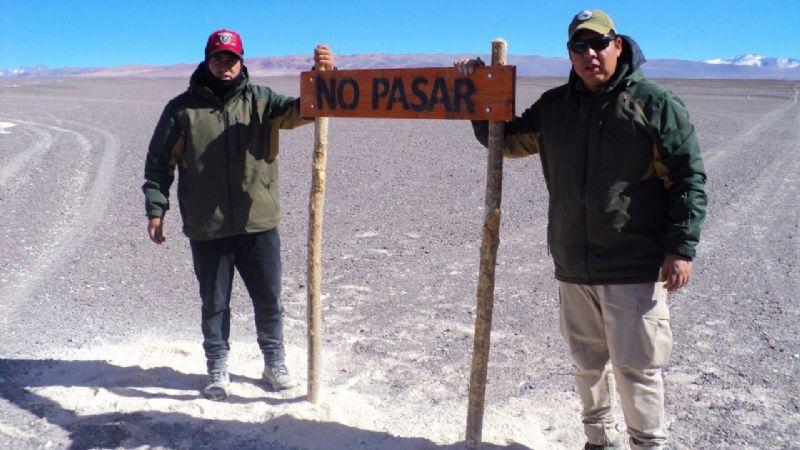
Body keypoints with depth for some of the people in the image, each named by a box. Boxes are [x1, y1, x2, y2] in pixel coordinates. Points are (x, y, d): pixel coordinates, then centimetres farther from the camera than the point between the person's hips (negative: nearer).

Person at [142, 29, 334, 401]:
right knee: (214, 303, 12)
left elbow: (301, 109, -11)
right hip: (207, 230, -1)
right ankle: (218, 370, 28)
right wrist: (155, 209, -2)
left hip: (259, 224, 1)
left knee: (269, 299, 12)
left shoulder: (260, 100, 4)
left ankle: (274, 363, 30)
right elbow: (159, 161, 4)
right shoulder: (182, 108, 1)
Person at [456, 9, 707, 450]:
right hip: (573, 266, 5)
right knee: (587, 363, 17)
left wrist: (680, 248, -11)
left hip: (634, 269, -5)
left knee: (636, 368, 1)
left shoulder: (655, 103, -5)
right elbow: (508, 139, 21)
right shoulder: (554, 106, 8)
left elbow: (689, 178, -5)